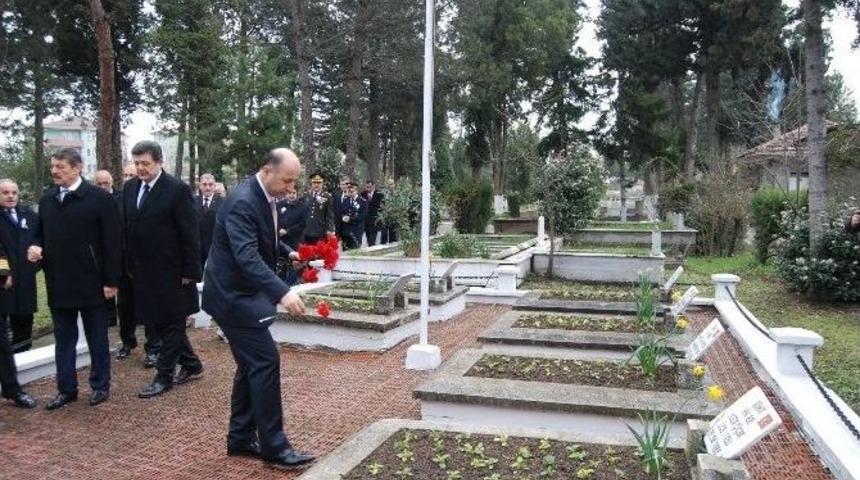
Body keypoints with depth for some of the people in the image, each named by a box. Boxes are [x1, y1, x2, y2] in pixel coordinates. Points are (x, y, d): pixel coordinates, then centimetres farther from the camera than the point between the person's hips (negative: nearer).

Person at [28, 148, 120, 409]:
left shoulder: (99, 198, -8)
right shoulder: (47, 199, 8)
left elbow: (111, 241, -10)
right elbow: (40, 233, 18)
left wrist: (111, 280, -13)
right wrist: (35, 247, -7)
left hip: (91, 282, -5)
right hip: (58, 283, 5)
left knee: (97, 338, 9)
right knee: (63, 339, 12)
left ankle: (100, 385, 22)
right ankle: (66, 389, 23)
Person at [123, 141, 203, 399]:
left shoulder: (177, 189, -13)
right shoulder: (130, 188, 7)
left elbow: (190, 234, -14)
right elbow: (126, 228, 13)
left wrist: (191, 271, -14)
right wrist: (130, 265, 11)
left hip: (171, 272, -7)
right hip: (143, 272, 7)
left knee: (171, 324, 5)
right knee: (159, 323, 15)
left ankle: (164, 376, 15)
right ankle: (191, 365, 30)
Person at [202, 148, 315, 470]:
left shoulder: (265, 198, 7)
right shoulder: (242, 202, -23)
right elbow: (247, 256, -34)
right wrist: (282, 292, -42)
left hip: (244, 292, 10)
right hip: (233, 294, -10)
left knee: (251, 364, 13)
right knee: (266, 361, -10)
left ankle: (241, 438, 24)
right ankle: (273, 446, -1)